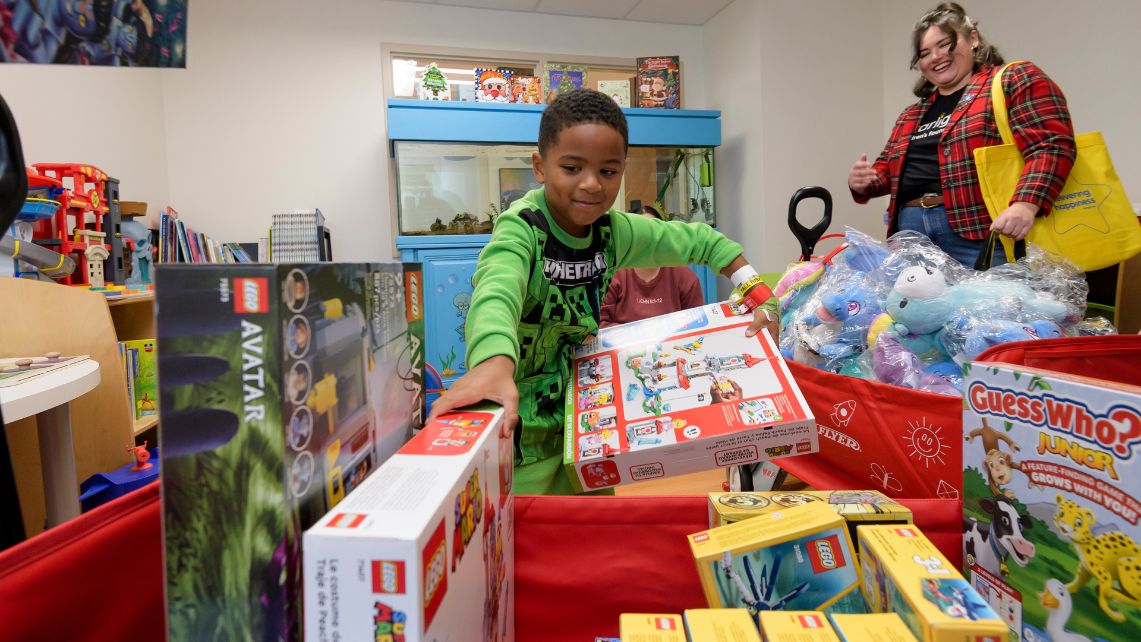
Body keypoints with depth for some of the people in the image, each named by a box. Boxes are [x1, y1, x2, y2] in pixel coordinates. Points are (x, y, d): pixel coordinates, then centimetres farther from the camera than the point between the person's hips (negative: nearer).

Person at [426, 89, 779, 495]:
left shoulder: (614, 231, -4)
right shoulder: (522, 229, -21)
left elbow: (699, 241, 7)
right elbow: (496, 291, -42)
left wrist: (759, 296, -4)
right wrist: (495, 363, -62)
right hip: (515, 424, -5)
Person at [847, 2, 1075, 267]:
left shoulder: (1014, 80, 4)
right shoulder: (912, 115, 22)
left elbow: (1052, 144, -8)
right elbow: (886, 169, 26)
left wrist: (1026, 204, -24)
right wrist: (862, 183, 2)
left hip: (982, 232, -5)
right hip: (910, 231, 5)